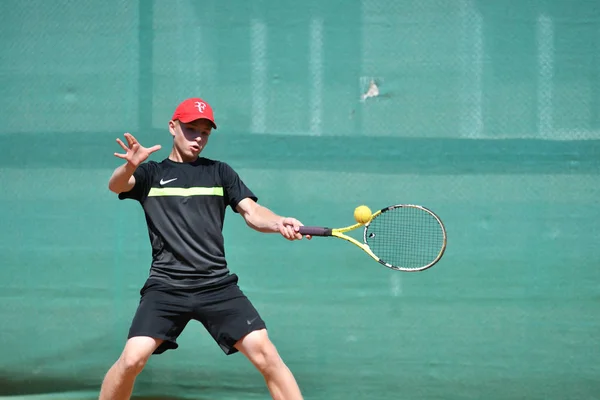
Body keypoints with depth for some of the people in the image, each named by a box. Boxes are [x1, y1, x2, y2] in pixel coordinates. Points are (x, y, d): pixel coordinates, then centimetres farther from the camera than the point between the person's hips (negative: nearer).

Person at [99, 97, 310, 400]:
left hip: (217, 285, 2)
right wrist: (130, 166, -33)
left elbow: (252, 212, 5)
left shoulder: (220, 173, 15)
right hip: (166, 286, -1)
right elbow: (116, 185, -8)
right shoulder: (151, 173, 11)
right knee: (132, 358, -18)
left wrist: (279, 223, -18)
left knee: (265, 353, -14)